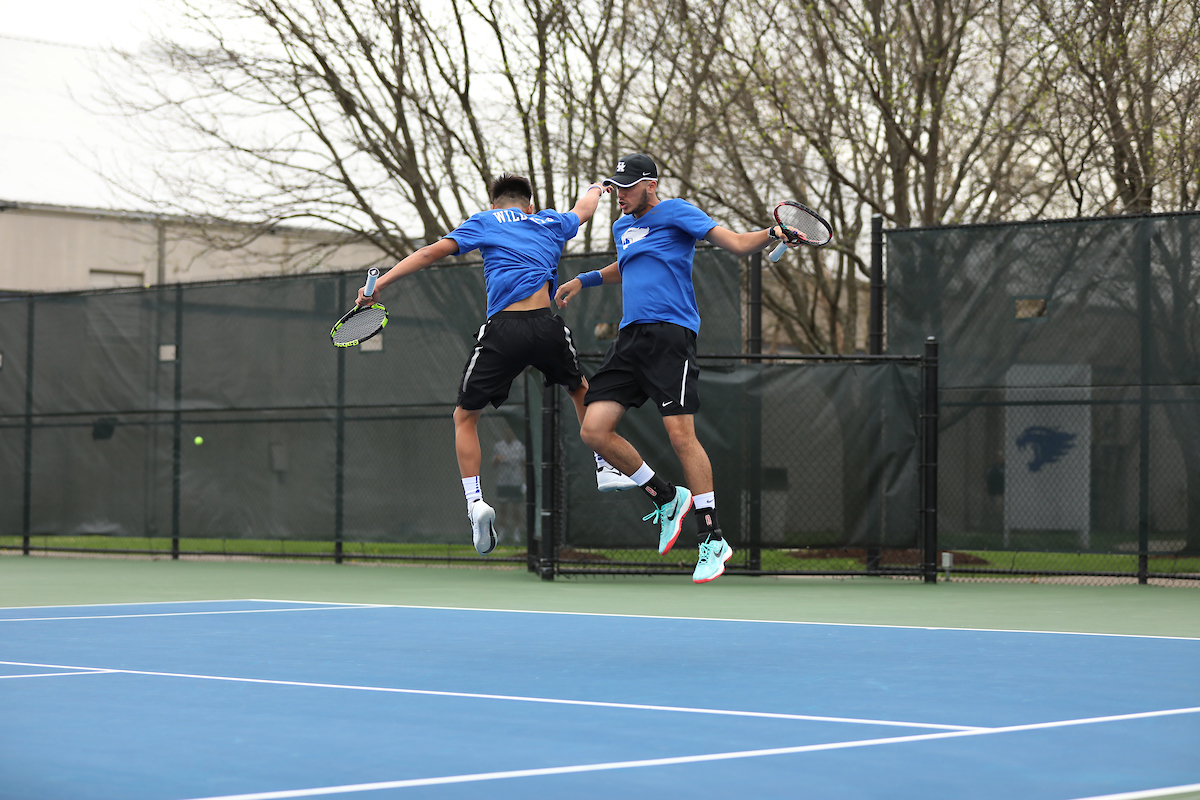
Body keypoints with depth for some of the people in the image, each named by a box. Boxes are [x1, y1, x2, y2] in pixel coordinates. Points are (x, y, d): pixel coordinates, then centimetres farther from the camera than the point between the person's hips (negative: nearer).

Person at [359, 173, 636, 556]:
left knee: (465, 417, 13)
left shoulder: (486, 221, 13)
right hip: (546, 325, 3)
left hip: (503, 330, -3)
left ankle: (475, 500, -3)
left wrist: (380, 282, 2)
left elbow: (434, 250, 2)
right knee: (581, 389, 33)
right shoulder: (551, 223, 23)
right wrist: (595, 189, 70)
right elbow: (583, 209, 46)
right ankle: (605, 469, 35)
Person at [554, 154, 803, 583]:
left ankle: (712, 539, -8)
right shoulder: (622, 227, 23)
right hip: (629, 338, 8)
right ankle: (666, 498, 13)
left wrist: (772, 234, -27)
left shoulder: (676, 212, 0)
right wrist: (584, 280, 40)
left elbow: (737, 242, -9)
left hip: (669, 334, -7)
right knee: (594, 430, -4)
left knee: (681, 434, -15)